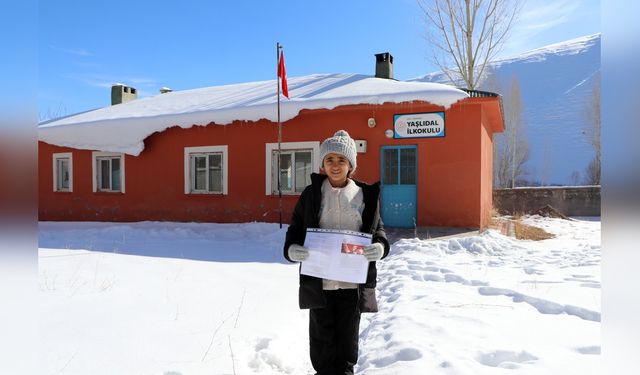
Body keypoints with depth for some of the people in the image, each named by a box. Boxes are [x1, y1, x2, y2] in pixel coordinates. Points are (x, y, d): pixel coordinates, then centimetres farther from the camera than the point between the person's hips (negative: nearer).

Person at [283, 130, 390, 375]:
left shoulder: (366, 195, 2)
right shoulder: (311, 194, 2)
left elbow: (378, 230, 7)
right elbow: (295, 230, 4)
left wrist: (380, 248, -15)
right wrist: (292, 250, -17)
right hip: (319, 281, 0)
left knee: (348, 336, 14)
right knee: (322, 336, 11)